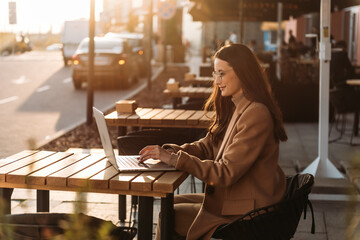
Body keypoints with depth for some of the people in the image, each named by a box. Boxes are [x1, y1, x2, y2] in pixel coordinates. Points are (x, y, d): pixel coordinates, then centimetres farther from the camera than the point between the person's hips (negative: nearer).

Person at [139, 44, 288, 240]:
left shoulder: (256, 115, -24)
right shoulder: (234, 108, 8)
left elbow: (227, 172, -27)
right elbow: (207, 146, 11)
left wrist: (175, 159, -25)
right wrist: (169, 150, -6)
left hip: (245, 211, -9)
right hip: (232, 197, 9)